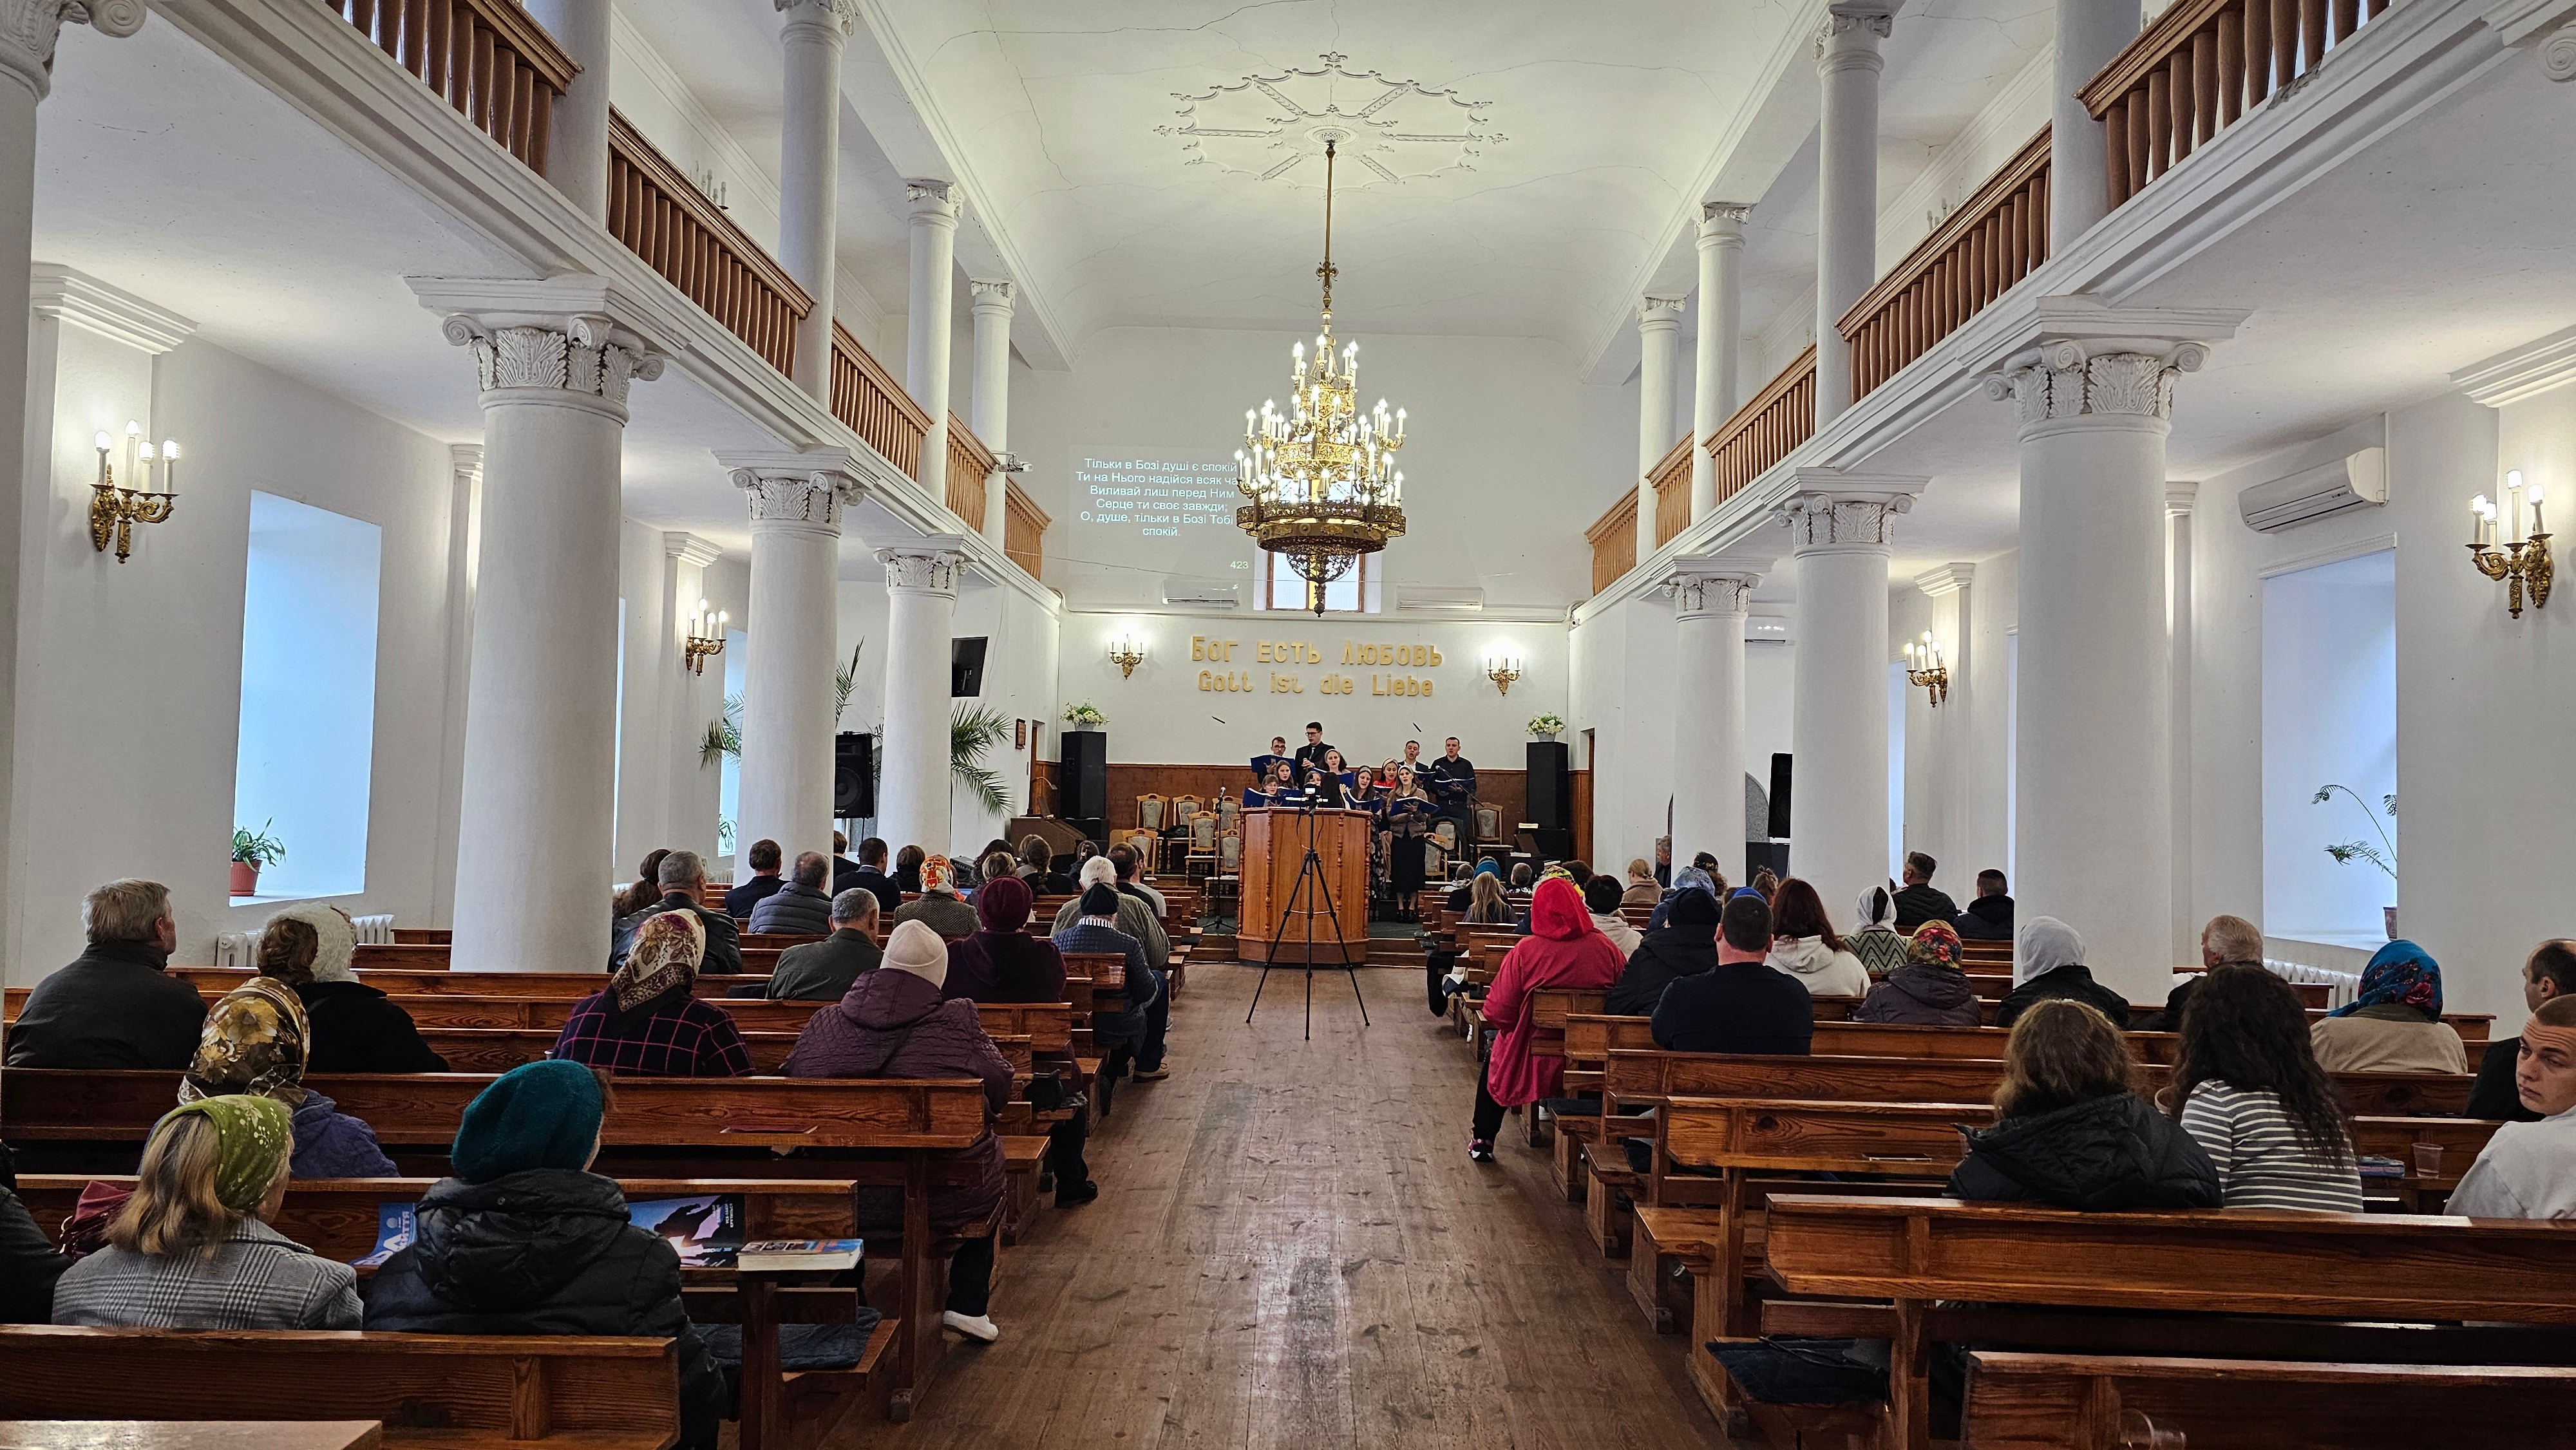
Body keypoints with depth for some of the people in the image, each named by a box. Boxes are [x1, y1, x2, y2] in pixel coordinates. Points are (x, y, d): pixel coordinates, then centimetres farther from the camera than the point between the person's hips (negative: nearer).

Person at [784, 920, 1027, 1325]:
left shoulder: (824, 1023, -5)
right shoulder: (957, 1020, -13)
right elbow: (1000, 1093, -5)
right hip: (943, 1199, -3)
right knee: (988, 1147, 27)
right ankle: (968, 1305, 26)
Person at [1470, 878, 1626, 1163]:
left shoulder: (1525, 952, -20)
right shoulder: (1605, 947, -12)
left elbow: (1498, 1013, -18)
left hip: (1536, 1060, -2)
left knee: (1494, 1061, 31)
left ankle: (1483, 1142, 37)